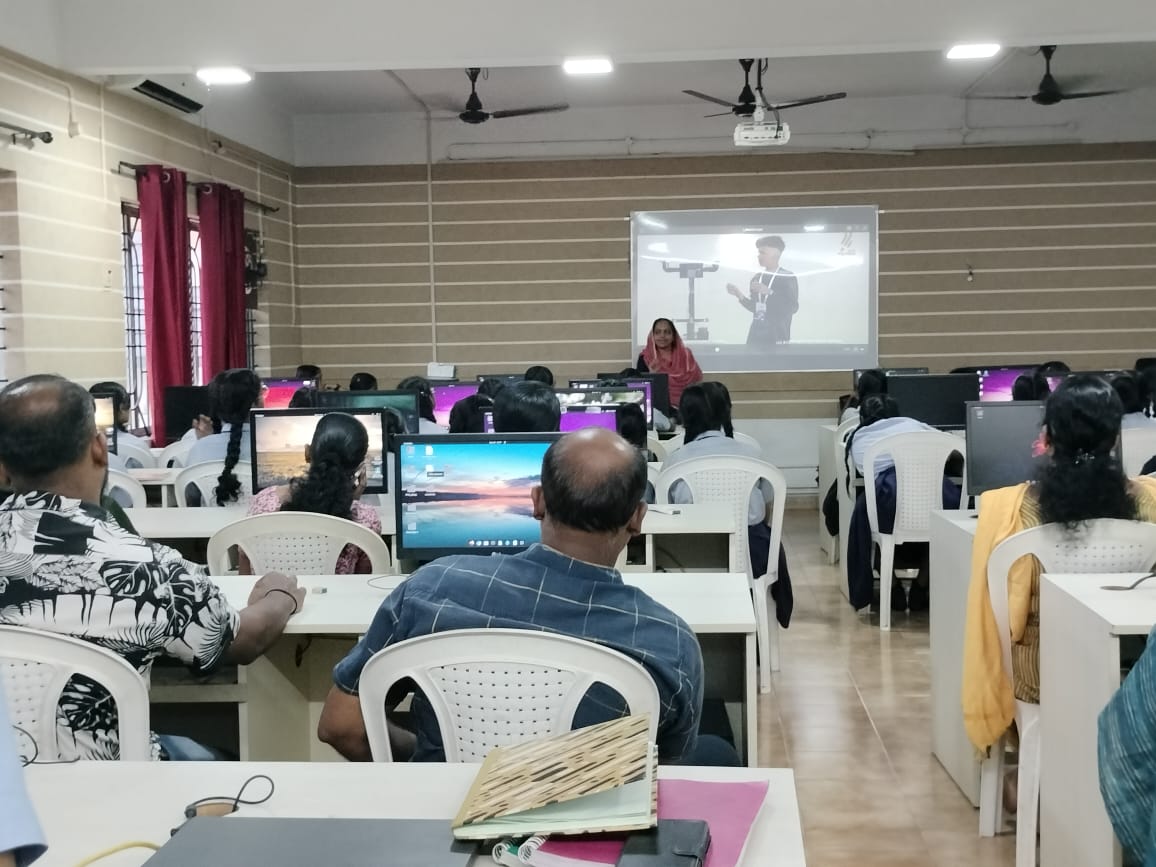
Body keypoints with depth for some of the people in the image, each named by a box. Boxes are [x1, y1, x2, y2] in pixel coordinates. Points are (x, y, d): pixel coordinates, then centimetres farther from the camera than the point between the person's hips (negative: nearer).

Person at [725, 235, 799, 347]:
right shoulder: (756, 278, 12)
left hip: (777, 337, -5)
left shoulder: (788, 278, -5)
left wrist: (769, 292, -20)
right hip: (755, 336, 5)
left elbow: (793, 308, -14)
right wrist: (740, 295, 3)